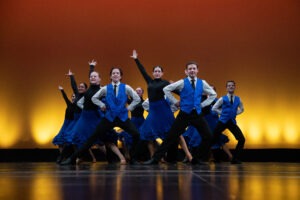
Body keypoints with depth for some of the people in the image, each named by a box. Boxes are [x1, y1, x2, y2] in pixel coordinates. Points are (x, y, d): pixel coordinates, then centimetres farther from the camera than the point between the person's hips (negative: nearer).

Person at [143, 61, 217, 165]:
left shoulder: (202, 83, 7)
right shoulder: (182, 82, -2)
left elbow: (213, 94, 19)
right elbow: (166, 89, 1)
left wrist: (203, 104, 8)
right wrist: (175, 102, 0)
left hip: (197, 114, 3)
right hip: (184, 114, -3)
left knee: (208, 136, -4)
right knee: (171, 136, -5)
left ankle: (197, 158, 13)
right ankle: (155, 158, 0)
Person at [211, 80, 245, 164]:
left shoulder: (238, 99, 8)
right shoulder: (222, 99, -1)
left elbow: (241, 109, 24)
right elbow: (214, 108, 4)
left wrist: (234, 113, 9)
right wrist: (223, 113, -1)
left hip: (232, 122, 3)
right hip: (223, 122, -3)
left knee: (242, 139, -9)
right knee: (213, 139, -3)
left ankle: (235, 159, 3)